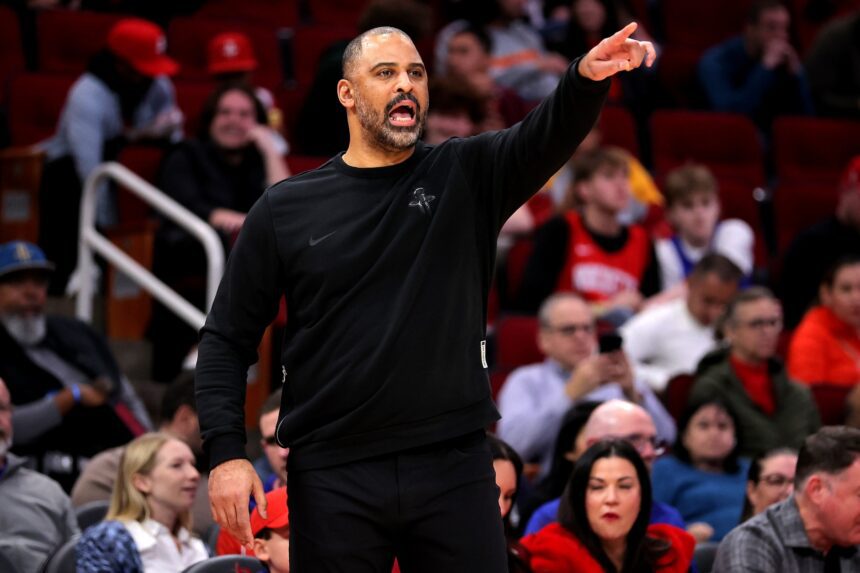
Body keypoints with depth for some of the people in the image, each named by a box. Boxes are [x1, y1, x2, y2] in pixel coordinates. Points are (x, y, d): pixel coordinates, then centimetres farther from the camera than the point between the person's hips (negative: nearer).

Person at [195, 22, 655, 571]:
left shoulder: (466, 177, 6)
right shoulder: (285, 209, 5)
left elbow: (547, 137, -13)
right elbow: (227, 339, 7)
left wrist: (587, 78, -35)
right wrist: (226, 452, -6)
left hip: (454, 465, 0)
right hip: (334, 478, 0)